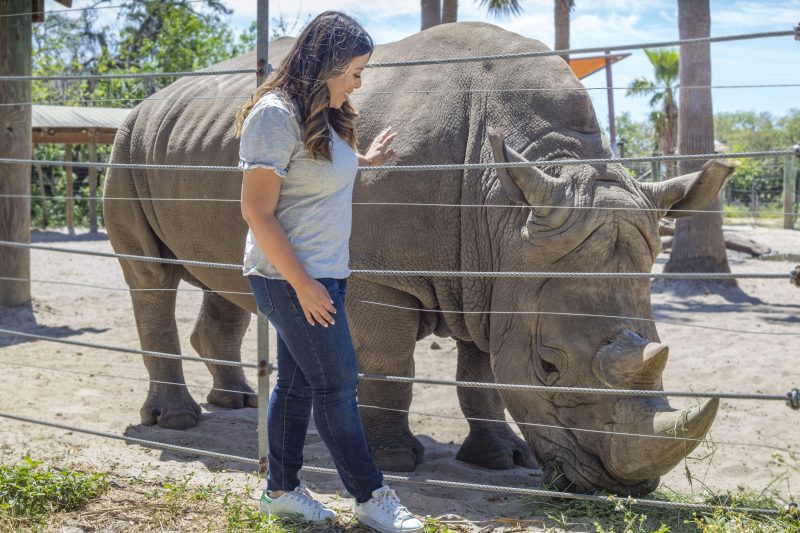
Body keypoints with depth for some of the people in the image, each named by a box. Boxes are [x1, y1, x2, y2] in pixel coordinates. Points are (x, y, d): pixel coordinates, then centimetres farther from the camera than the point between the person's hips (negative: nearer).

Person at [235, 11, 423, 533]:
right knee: (337, 385, -2)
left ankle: (282, 489, 25)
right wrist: (303, 285, -20)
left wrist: (363, 159, 27)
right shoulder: (276, 114, -17)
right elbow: (257, 210, -19)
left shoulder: (323, 113, 12)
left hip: (322, 274, 9)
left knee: (297, 382, 15)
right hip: (293, 278, -9)